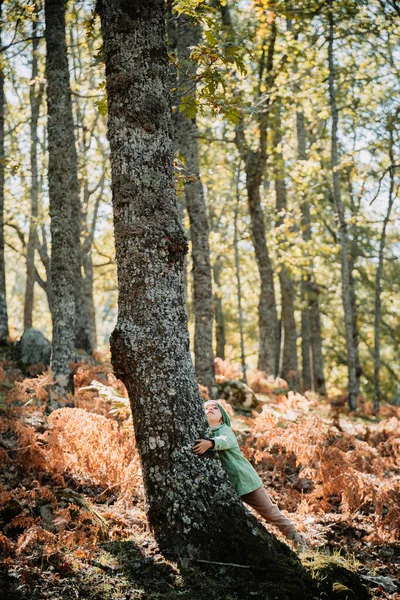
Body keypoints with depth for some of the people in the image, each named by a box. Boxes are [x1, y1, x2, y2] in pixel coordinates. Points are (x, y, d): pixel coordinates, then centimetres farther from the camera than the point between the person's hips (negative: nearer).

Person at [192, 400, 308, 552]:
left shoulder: (225, 429, -10)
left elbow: (225, 441, -34)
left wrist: (210, 443, -55)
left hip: (246, 479, -4)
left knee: (269, 511, 4)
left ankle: (296, 538, 17)